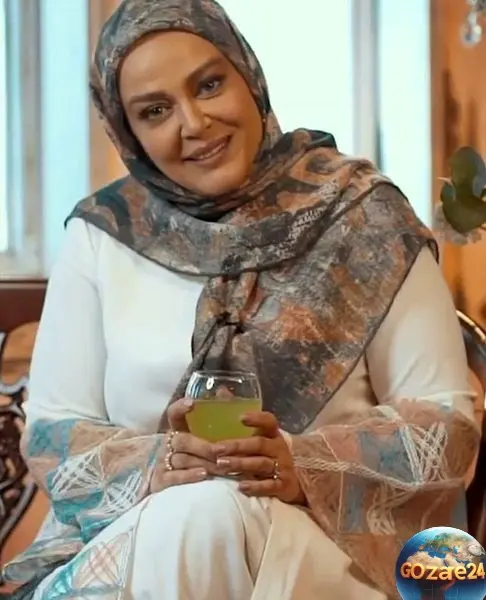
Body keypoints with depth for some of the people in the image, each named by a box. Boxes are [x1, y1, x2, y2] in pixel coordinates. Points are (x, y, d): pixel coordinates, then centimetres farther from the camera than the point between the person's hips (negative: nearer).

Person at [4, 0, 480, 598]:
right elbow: (52, 429, 4)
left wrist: (303, 466, -21)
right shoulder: (101, 234, 4)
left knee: (212, 515, -34)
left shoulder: (362, 213, -1)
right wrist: (160, 464, -18)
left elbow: (445, 420, -2)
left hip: (331, 543, -1)